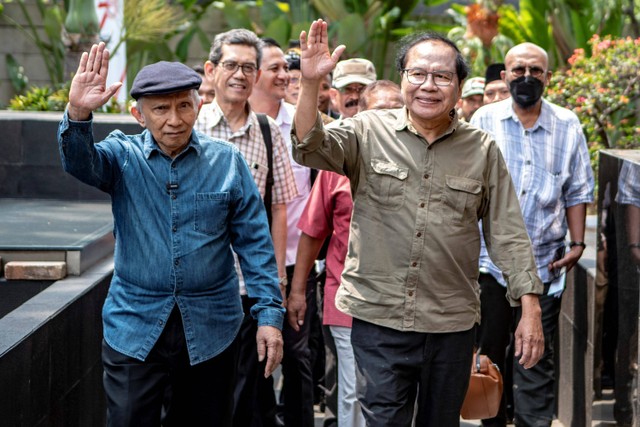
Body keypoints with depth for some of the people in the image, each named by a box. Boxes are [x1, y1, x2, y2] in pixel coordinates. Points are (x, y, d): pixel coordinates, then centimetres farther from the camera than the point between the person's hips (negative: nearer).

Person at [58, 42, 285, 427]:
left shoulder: (227, 161, -1)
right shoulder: (123, 156, -1)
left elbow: (255, 243, 0)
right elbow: (80, 163, -22)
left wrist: (270, 314, -5)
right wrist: (79, 114, -42)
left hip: (211, 328, 1)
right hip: (136, 327, 0)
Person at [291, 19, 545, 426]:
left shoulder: (482, 150, 3)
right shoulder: (369, 131, 0)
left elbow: (508, 234, 4)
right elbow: (309, 149, -14)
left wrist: (530, 310, -2)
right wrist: (311, 83, -28)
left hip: (453, 324, 2)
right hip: (378, 317, -2)